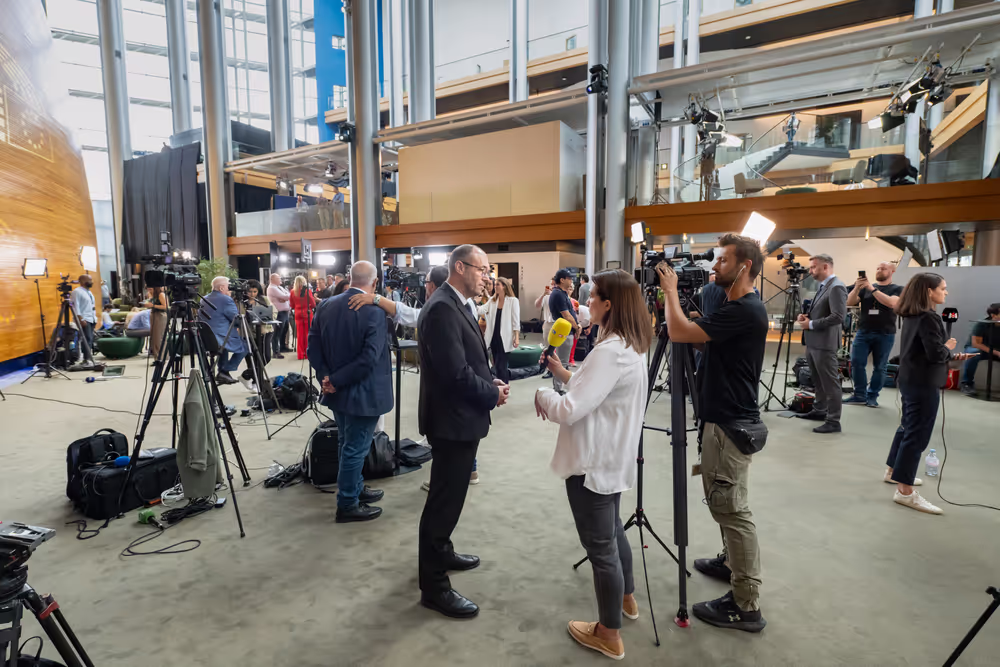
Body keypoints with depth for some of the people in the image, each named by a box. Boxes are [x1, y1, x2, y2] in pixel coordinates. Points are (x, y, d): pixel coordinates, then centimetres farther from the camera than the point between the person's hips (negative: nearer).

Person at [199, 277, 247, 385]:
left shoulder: (203, 299, 12)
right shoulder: (226, 299, -13)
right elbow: (237, 319, -10)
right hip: (220, 339, -8)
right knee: (243, 347, 14)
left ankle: (222, 372, 33)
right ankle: (224, 371, 2)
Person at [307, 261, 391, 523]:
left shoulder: (327, 305, 2)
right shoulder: (374, 312, -20)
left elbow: (313, 345, 2)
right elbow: (369, 358, -26)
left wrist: (326, 376, -3)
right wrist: (337, 380, -17)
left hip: (338, 391, 7)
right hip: (363, 392, -7)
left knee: (347, 444, 22)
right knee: (355, 448, 6)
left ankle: (355, 488, 38)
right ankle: (347, 505, 19)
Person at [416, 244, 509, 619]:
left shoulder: (458, 305, 11)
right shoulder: (442, 309, -22)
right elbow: (456, 373, -27)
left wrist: (491, 383, 0)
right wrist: (493, 394, -13)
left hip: (461, 417, 11)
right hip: (452, 419, -11)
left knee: (448, 496, 24)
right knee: (444, 500, 1)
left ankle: (440, 553, 43)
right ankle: (434, 586, 17)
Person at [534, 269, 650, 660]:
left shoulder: (609, 352, -26)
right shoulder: (631, 347, 6)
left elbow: (570, 410, -29)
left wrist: (542, 395, -11)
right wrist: (564, 375, 7)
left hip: (593, 463, -10)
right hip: (612, 458, 10)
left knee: (600, 544, 6)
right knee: (612, 531, 28)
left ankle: (609, 634, 25)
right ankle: (626, 598, 49)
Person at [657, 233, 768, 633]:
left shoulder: (744, 310, -21)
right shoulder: (741, 308, 12)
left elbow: (680, 333, -28)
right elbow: (701, 340, 17)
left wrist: (670, 290, -13)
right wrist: (673, 297, 6)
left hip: (729, 425, -10)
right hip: (726, 420, 10)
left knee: (733, 509, -3)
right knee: (724, 504, 23)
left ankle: (746, 606, 8)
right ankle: (730, 562, 40)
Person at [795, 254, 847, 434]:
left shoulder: (836, 287, -16)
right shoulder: (823, 286, 16)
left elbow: (838, 316, -24)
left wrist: (811, 324, -18)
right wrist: (807, 315, 5)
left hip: (824, 344, -10)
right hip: (813, 342, 10)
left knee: (830, 383, -3)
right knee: (818, 381, 21)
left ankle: (833, 421, 3)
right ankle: (819, 410, 34)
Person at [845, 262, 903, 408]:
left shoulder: (898, 289, 4)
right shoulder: (866, 288, 13)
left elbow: (892, 303, -16)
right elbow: (849, 302, 3)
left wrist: (872, 289, -19)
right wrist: (857, 287, -13)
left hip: (885, 334, -2)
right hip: (863, 332, 2)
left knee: (879, 367, 3)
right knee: (856, 363, -6)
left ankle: (872, 397, 12)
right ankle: (860, 395, 2)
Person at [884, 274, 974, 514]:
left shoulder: (912, 315, 9)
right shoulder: (929, 318, -19)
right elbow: (936, 354, -23)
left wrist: (953, 356, 13)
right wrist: (948, 347, -4)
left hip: (910, 381, 10)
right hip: (923, 385, -10)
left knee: (907, 428, 22)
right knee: (917, 435, -6)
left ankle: (894, 471, 36)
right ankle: (905, 491, -2)